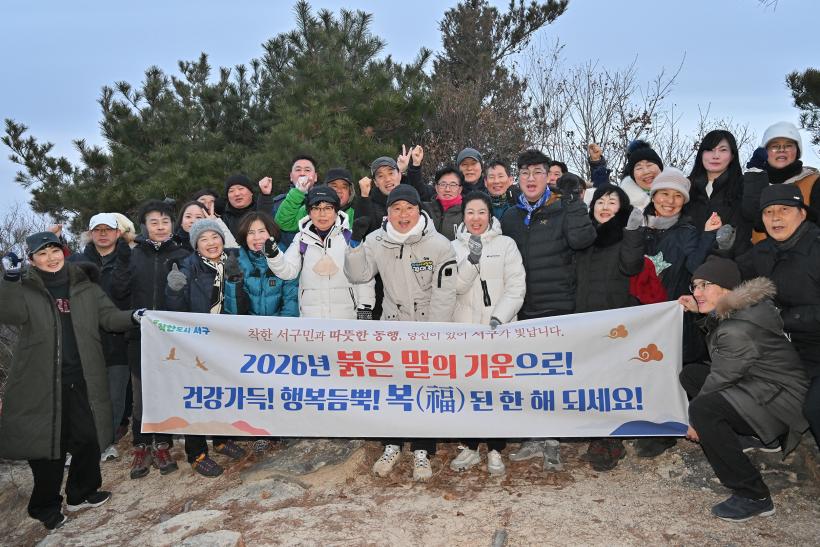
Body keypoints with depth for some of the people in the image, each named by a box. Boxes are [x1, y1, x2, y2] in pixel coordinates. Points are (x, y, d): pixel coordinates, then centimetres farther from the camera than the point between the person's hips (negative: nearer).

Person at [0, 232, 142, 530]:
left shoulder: (85, 287, 8)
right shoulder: (24, 288, 0)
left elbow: (108, 316, 6)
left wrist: (132, 316, -15)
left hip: (83, 379, 3)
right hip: (42, 382, -3)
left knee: (88, 438, 12)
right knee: (46, 441, 6)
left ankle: (82, 493, 33)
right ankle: (47, 505, 25)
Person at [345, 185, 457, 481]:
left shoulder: (439, 245, -14)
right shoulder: (377, 241, -3)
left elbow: (444, 295, -14)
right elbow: (359, 276, 0)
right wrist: (355, 243, -14)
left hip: (428, 328, -3)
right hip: (391, 325, 3)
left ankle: (422, 451, 21)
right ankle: (392, 445, 29)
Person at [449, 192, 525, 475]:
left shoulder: (506, 244, 1)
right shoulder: (455, 247, 7)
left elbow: (516, 287, -5)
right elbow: (454, 287, -5)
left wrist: (498, 318, -18)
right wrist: (471, 260, -20)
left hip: (499, 329, -2)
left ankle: (495, 451, 18)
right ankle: (470, 448, 22)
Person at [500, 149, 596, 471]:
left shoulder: (562, 210, 0)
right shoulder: (510, 217, 12)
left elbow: (581, 239, -19)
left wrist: (573, 202, -15)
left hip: (557, 306, -4)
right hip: (522, 308, 5)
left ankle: (551, 442, 12)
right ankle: (536, 437, 24)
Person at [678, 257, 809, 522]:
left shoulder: (737, 329, -27)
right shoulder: (743, 306, 2)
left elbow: (721, 378, -20)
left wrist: (696, 421, -8)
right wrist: (699, 311, 8)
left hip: (781, 401, -11)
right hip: (761, 386, 11)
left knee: (702, 409, -31)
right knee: (689, 374, 13)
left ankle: (754, 497, -19)